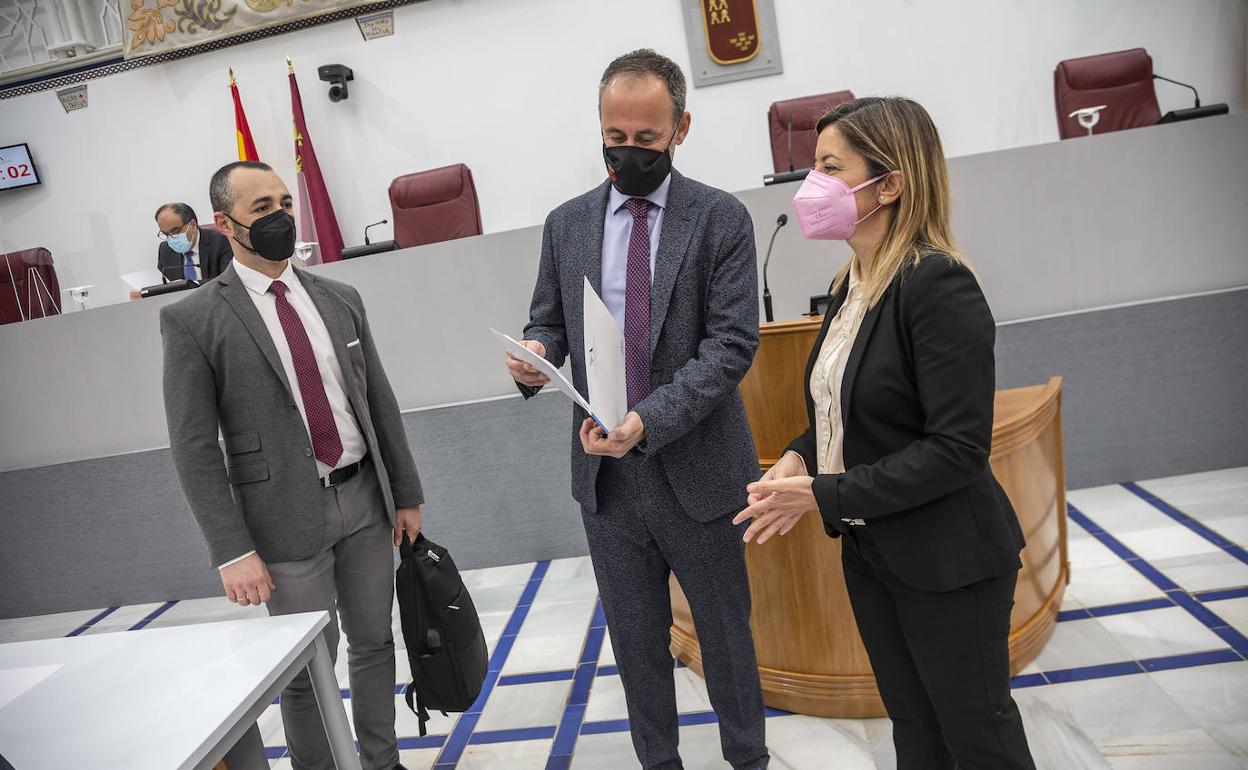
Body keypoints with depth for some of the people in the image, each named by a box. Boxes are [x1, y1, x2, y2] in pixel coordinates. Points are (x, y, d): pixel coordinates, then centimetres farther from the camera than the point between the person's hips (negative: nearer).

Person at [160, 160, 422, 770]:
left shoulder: (340, 300, 6)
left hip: (365, 500, 4)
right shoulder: (192, 320, -7)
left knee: (374, 643, 16)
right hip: (288, 518, -4)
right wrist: (232, 551, -13)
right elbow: (193, 446, -9)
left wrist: (407, 494, 10)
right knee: (308, 668, 7)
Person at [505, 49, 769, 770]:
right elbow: (549, 322, 11)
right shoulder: (566, 224, 5)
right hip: (606, 476, 3)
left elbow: (731, 342, -13)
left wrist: (649, 421, -26)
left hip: (698, 472, -2)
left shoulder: (720, 217, -6)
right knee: (638, 643, 18)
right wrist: (535, 355, -14)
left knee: (726, 634, 16)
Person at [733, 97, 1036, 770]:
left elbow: (957, 448, -24)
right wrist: (799, 456, -4)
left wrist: (826, 494, -24)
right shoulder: (851, 285, 6)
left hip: (945, 562, -8)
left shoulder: (938, 285, -22)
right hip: (868, 550, 8)